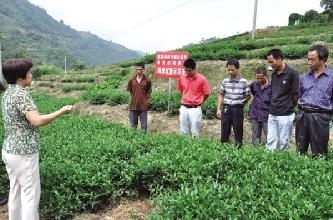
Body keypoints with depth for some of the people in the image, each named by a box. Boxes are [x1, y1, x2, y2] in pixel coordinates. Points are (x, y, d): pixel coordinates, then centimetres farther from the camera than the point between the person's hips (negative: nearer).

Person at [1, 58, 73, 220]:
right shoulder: (21, 94, -20)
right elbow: (37, 121, -29)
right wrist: (62, 111, -20)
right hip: (23, 153, -9)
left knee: (16, 191, 18)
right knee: (30, 193, 3)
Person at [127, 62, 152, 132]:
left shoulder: (147, 80, -7)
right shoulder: (131, 80, -1)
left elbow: (149, 92, 4)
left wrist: (144, 100, 1)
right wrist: (135, 99, 9)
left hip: (143, 107, -2)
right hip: (133, 106, 2)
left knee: (144, 126, 6)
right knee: (133, 125, 13)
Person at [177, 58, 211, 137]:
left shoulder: (202, 79, -10)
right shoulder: (182, 78, 2)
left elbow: (206, 94, -1)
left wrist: (198, 102, 8)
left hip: (195, 109, -4)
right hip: (183, 108, 4)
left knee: (195, 134, 2)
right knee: (183, 133, 10)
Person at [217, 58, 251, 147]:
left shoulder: (244, 82, -7)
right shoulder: (225, 81, 2)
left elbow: (248, 96, 2)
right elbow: (220, 95, 10)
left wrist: (240, 104, 1)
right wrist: (218, 109, 6)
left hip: (238, 109, -2)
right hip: (226, 108, 3)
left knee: (238, 132, 7)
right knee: (224, 132, 9)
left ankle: (238, 147, 20)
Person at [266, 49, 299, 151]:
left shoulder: (292, 73, -13)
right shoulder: (274, 74, 8)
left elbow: (296, 94, -9)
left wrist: (289, 106, 3)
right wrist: (274, 105, 9)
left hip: (285, 114, -6)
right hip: (272, 114, 6)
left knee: (283, 142, 6)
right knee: (270, 142, 7)